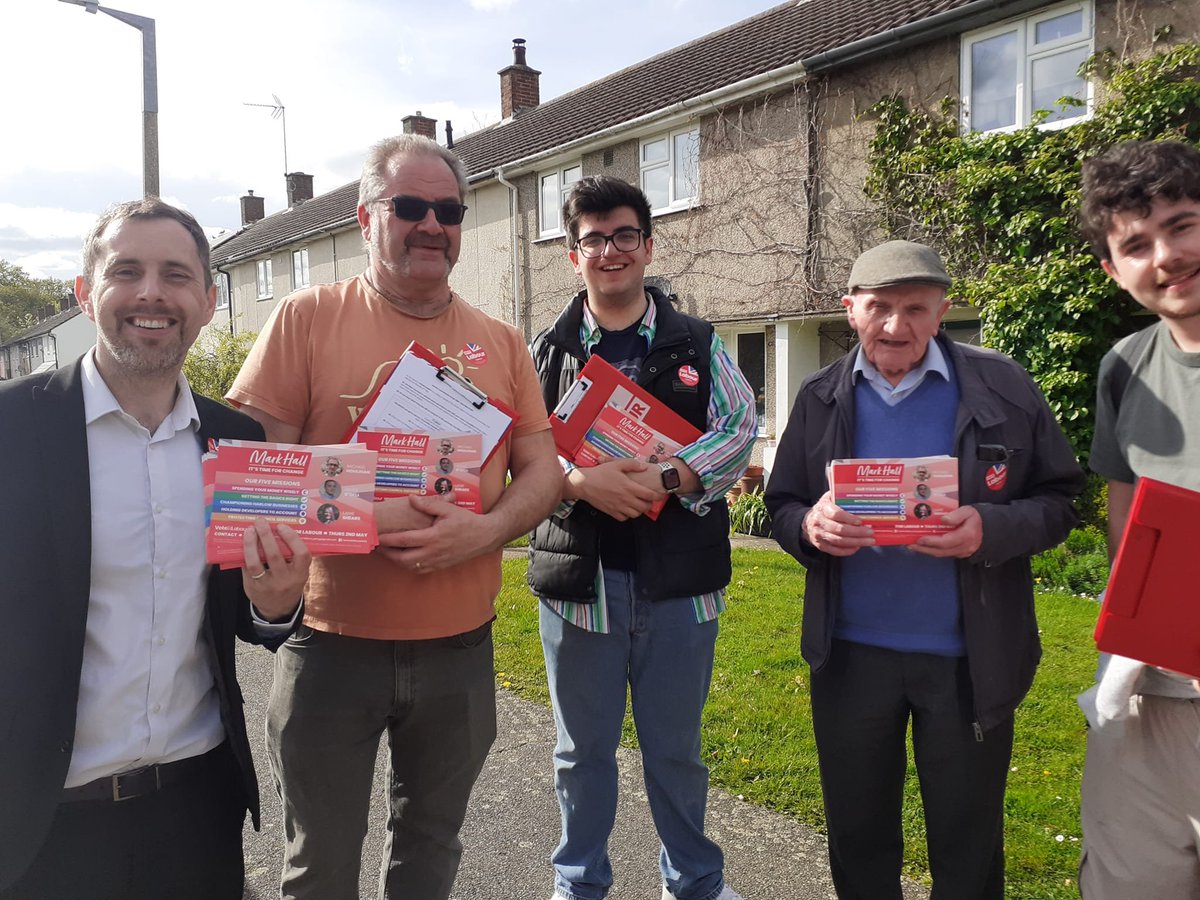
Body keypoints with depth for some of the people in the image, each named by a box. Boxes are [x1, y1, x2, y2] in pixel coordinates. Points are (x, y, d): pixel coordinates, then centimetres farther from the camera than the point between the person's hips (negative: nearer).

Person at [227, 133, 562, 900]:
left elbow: (542, 470, 4)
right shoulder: (307, 319, -4)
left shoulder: (501, 343, 5)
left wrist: (485, 529, -16)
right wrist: (363, 516, -21)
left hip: (460, 648, 3)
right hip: (333, 643, -2)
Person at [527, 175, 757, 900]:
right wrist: (583, 483, -19)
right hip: (579, 574, 1)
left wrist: (665, 479, -18)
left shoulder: (698, 343, 5)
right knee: (584, 748, 15)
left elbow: (741, 430, -3)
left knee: (676, 748, 14)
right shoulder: (547, 350, 5)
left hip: (679, 576, 0)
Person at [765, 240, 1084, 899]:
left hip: (970, 658, -1)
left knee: (968, 844, 14)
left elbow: (1057, 502, -3)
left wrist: (991, 529, -23)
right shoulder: (820, 398, 2)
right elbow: (781, 509, 5)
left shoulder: (1001, 387, -5)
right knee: (857, 837, 17)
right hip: (851, 654, 2)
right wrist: (810, 527, -18)